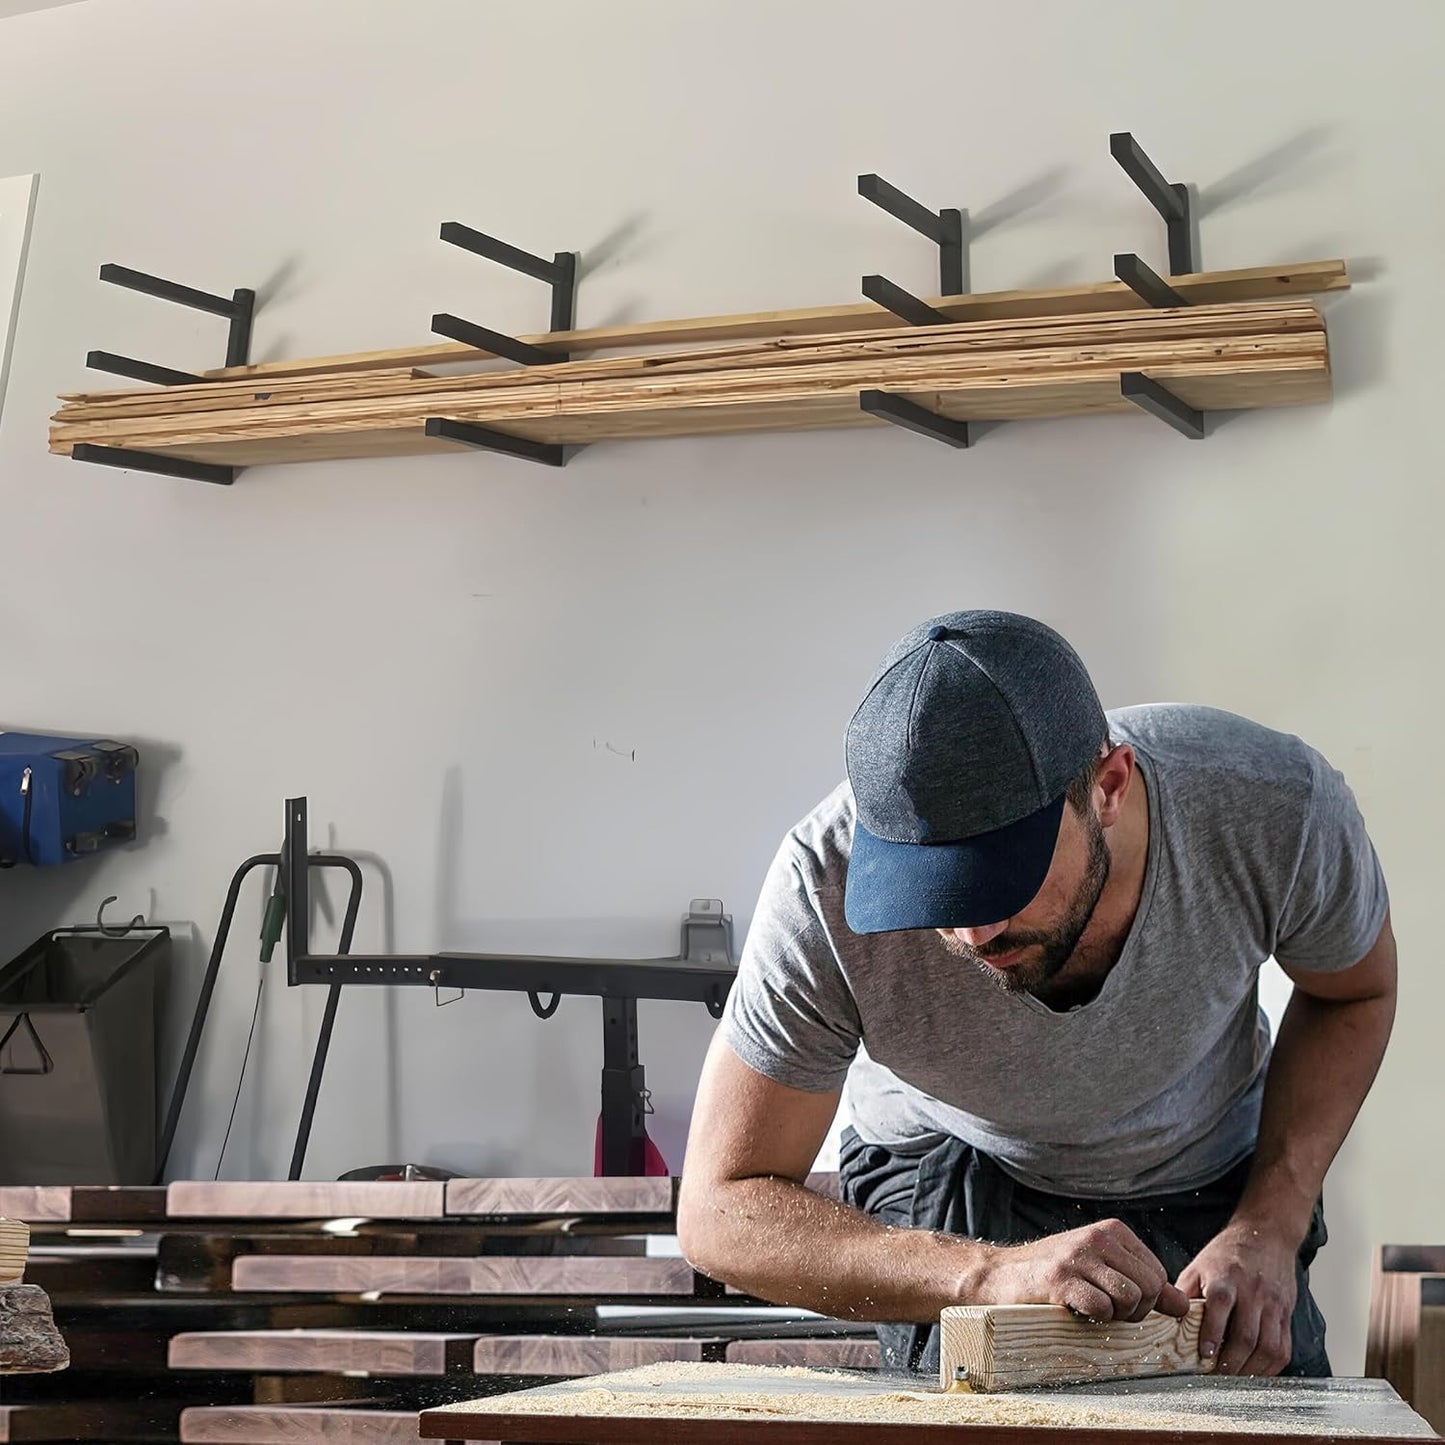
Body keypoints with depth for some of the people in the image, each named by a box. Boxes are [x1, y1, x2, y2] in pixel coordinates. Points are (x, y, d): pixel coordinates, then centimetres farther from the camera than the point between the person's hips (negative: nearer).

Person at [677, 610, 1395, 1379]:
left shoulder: (1276, 805, -33)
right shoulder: (826, 882, -35)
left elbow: (1352, 995, -8)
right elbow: (722, 1209, -28)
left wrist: (1268, 1227, -22)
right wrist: (992, 1272, -42)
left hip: (1213, 1184, -1)